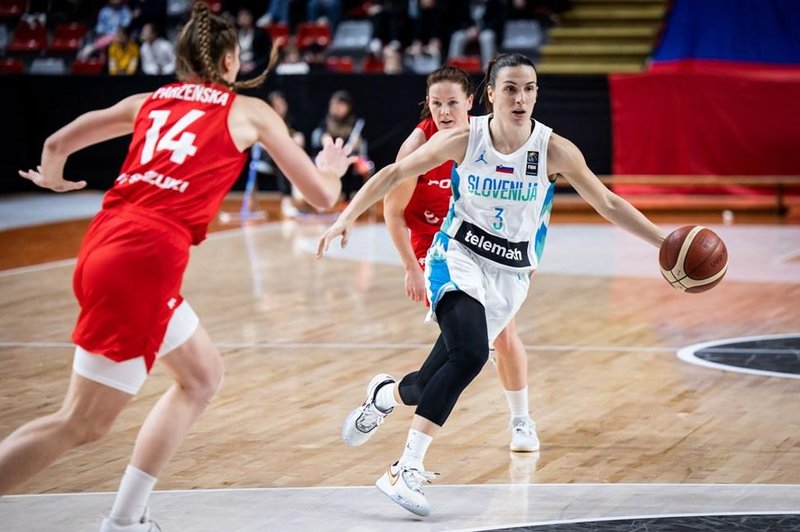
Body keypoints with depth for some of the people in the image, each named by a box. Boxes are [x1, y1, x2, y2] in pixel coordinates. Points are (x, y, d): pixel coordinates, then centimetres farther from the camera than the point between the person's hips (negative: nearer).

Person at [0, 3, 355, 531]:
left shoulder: (150, 101, 20)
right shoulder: (248, 111, 8)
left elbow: (57, 143, 24)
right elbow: (322, 194, 12)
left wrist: (51, 178, 47)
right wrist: (331, 169, 36)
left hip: (104, 243, 7)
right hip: (145, 258, -7)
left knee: (203, 375, 22)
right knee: (81, 423, -4)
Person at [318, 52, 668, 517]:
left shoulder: (554, 151, -11)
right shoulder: (464, 139, -11)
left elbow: (607, 204, -5)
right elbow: (396, 173, -1)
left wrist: (665, 241, -12)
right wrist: (348, 216, -9)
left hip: (510, 275, 2)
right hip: (459, 257, -2)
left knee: (437, 382, -1)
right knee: (470, 354, -29)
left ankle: (386, 394, 36)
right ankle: (409, 469, -22)